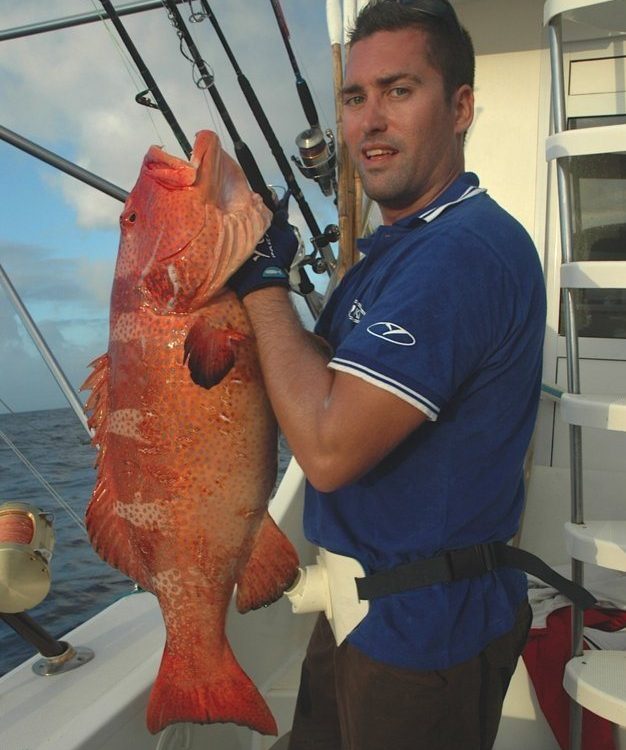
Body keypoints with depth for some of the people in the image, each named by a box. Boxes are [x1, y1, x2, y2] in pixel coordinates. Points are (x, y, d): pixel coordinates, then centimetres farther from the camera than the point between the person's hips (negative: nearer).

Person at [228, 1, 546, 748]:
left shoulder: (466, 250, -25)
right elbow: (326, 384, 13)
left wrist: (263, 278, -20)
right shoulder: (395, 245, 9)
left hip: (423, 630, -9)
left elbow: (329, 447, -31)